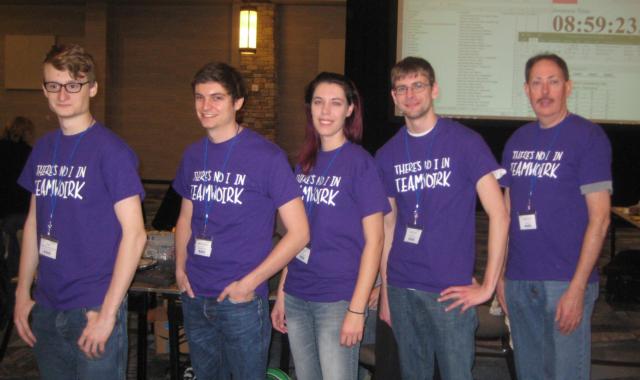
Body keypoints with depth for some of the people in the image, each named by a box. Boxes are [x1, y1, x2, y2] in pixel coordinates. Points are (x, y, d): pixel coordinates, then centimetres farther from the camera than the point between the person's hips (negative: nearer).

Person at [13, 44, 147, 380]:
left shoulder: (111, 150, -12)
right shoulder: (43, 148, 7)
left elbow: (134, 233, -16)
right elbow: (34, 222, 14)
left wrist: (107, 313, -17)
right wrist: (23, 293, 11)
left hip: (94, 309, -6)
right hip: (46, 308, 6)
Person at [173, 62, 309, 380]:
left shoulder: (266, 156, -12)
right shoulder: (193, 154, 5)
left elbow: (299, 232, -13)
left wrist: (249, 282, -15)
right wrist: (180, 268, 4)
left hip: (241, 301, -5)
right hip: (195, 297, 6)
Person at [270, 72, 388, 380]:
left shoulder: (360, 163, -9)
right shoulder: (305, 163, 8)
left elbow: (373, 241, -11)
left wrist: (357, 310, -15)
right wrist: (281, 293, 12)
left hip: (338, 300, -6)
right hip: (296, 297, 6)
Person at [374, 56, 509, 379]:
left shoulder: (465, 142, -6)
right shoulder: (387, 155, 7)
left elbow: (499, 214, -9)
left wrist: (487, 286, -12)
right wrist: (384, 291, 10)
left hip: (450, 291, -4)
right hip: (402, 288, 4)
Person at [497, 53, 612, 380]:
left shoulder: (588, 137, -6)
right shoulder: (517, 140, 10)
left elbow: (599, 217, -10)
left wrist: (577, 287, -16)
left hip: (565, 281, -5)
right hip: (518, 280, 5)